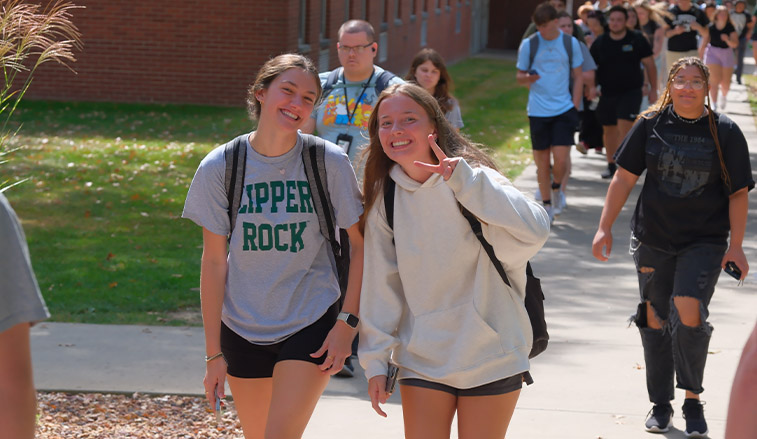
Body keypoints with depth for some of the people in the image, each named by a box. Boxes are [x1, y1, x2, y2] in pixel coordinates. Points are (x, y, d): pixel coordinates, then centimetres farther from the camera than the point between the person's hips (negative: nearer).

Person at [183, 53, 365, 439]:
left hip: (311, 324, -2)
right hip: (243, 329, 2)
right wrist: (214, 353, -2)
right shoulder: (220, 168, -7)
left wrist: (347, 323, -8)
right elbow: (214, 262, -3)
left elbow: (361, 244, -2)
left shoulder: (329, 163, -10)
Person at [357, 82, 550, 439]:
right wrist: (375, 360, 2)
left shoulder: (471, 180, -11)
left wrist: (462, 180, -29)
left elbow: (535, 230, -28)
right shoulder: (385, 199, 0)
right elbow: (380, 285, 6)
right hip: (423, 359, 3)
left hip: (491, 355, -3)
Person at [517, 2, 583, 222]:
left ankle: (556, 188, 21)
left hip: (564, 110, 0)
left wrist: (574, 108, 1)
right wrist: (527, 78, -17)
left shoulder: (571, 43, 2)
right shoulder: (528, 44, 1)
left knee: (561, 158, -10)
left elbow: (578, 77, 9)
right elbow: (519, 76, 7)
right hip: (538, 111, 0)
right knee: (542, 160, 4)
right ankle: (547, 205, 18)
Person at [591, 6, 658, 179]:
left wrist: (653, 89, 2)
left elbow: (649, 64, 3)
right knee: (609, 130, 11)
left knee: (624, 128, -16)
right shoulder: (600, 42, 2)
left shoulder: (636, 40, -3)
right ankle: (611, 165, 26)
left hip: (631, 92, -3)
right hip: (607, 93, 3)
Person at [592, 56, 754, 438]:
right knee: (654, 320, 7)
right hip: (652, 240, 2)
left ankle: (693, 400, 0)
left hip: (704, 241, -2)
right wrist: (604, 228, -1)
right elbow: (624, 178, 4)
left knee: (689, 315, -18)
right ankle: (661, 405, 23)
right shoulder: (650, 125, 0)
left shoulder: (724, 132, -3)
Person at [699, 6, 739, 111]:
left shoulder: (730, 28, -9)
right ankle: (713, 104, -10)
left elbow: (735, 44, -13)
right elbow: (704, 44, 0)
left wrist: (727, 40, -32)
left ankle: (724, 97, 41)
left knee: (725, 82, 9)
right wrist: (699, 57, 3)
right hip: (712, 53, -1)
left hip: (726, 54, 1)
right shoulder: (710, 28, -9)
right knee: (715, 80, -13)